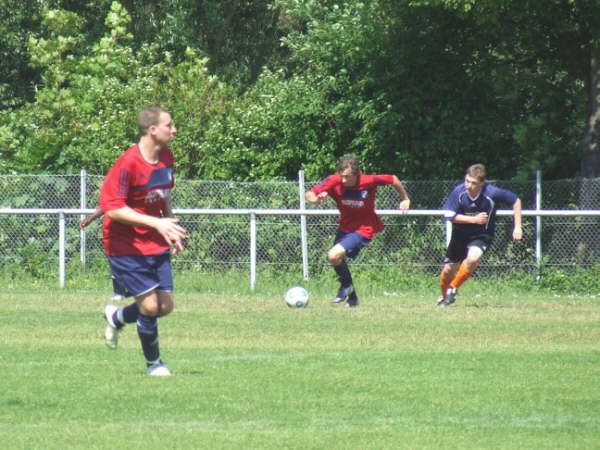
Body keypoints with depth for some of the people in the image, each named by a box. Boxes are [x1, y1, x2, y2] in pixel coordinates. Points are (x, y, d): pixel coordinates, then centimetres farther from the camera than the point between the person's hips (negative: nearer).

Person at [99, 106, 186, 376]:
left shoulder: (166, 158, 3)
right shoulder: (128, 164, -22)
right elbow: (112, 208, -25)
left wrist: (171, 227, 11)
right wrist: (156, 223, -29)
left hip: (156, 244, 7)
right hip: (126, 247, -7)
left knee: (165, 306, 3)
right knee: (150, 306, -10)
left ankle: (116, 317, 32)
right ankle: (153, 363, 13)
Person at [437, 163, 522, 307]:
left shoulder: (492, 193, -24)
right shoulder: (458, 192, -20)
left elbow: (515, 200, -9)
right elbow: (450, 216, -17)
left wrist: (517, 227, -10)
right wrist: (474, 219, -26)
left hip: (482, 235, -2)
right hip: (460, 234, 2)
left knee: (472, 258, -31)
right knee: (448, 270, 6)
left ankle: (453, 288, -8)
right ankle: (445, 297, 38)